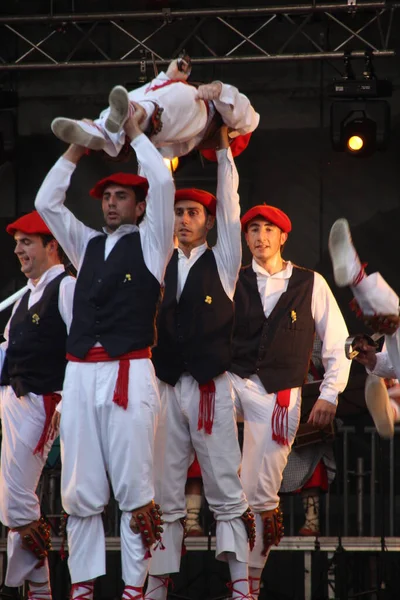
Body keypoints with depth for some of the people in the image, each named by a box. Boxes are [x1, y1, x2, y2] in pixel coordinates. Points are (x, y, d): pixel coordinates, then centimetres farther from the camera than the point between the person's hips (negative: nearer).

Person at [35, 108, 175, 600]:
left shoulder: (150, 243, 8)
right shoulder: (87, 245, 20)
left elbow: (163, 183, -3)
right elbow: (47, 203, 17)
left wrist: (135, 133, 8)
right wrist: (78, 147, 15)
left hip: (129, 373, -4)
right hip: (79, 374, 4)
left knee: (133, 486, -4)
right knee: (79, 489, 2)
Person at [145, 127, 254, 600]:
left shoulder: (222, 263, 5)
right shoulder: (162, 264, 12)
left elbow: (228, 205, 0)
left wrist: (223, 147, 0)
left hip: (211, 387, -3)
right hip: (167, 388, 3)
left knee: (226, 493, -4)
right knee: (164, 495, 4)